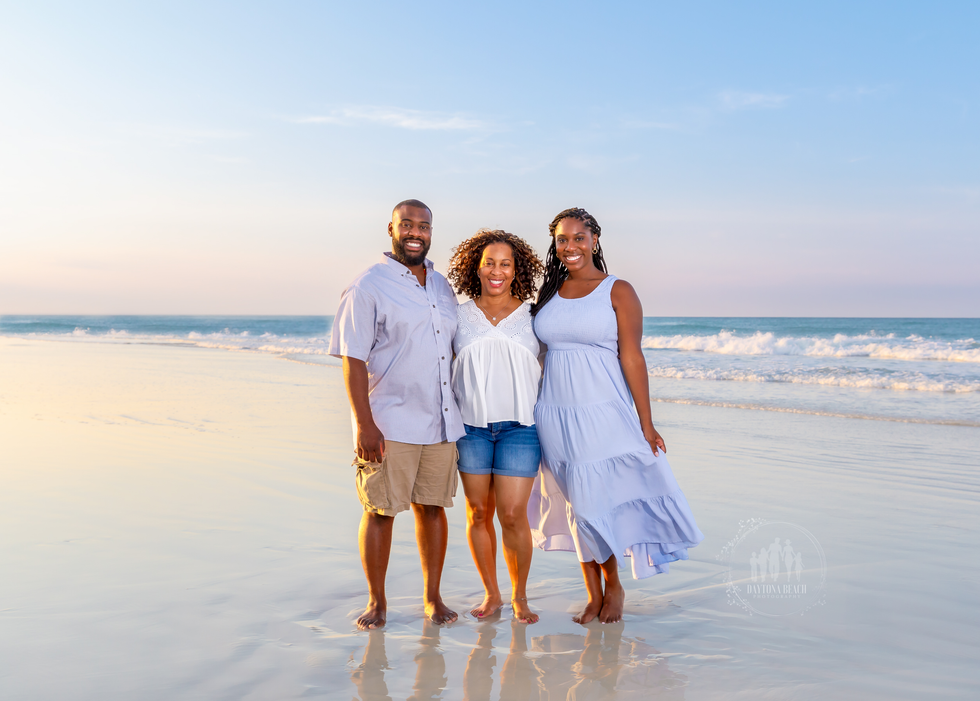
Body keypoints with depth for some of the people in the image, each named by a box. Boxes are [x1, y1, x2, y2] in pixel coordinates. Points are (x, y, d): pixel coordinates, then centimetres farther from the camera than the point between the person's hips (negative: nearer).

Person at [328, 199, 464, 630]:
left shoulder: (443, 288, 15)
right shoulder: (369, 286, -4)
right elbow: (352, 359, -9)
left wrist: (457, 411, 18)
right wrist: (364, 424, -16)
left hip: (441, 423, 5)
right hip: (389, 426, -5)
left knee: (432, 507, 10)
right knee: (380, 510, 1)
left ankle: (432, 598, 21)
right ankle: (376, 602, 14)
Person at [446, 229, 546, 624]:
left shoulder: (531, 317, 5)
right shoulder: (460, 317, 6)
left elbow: (544, 370, 12)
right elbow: (445, 369, 13)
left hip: (519, 426, -1)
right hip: (471, 426, 2)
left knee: (512, 514, -6)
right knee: (478, 513, 6)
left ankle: (520, 596, 15)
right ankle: (491, 594, 22)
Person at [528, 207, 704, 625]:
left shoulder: (617, 291, -2)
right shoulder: (549, 293, 9)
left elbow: (632, 358, -6)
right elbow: (536, 351, 12)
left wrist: (646, 424, -9)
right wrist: (528, 416, 9)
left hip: (603, 414, -4)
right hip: (555, 415, 4)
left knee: (600, 501, -1)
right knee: (576, 504, 8)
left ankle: (613, 587, 22)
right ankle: (593, 594, 21)